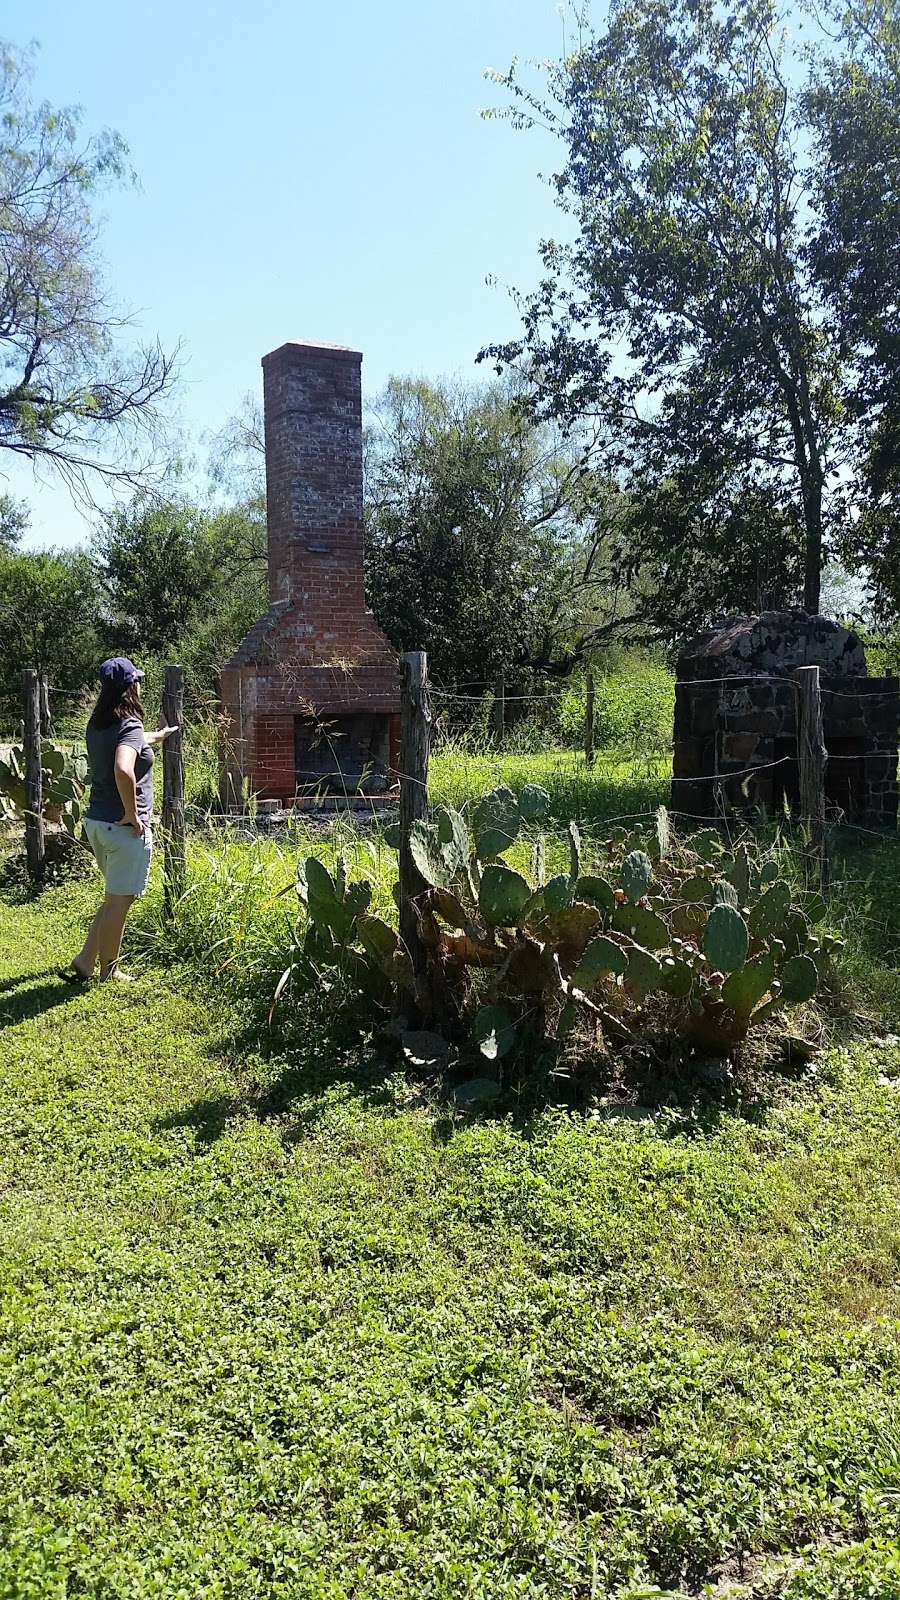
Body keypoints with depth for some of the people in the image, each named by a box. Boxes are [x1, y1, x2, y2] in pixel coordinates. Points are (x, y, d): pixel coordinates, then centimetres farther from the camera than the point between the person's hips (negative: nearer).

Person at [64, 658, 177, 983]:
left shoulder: (97, 725, 8)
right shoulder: (130, 726, -18)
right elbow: (123, 770, -37)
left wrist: (157, 736, 49)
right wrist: (132, 814, -23)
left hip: (96, 822, 9)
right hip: (125, 828, -8)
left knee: (116, 898, 22)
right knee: (119, 902, 6)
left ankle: (83, 962, 21)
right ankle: (108, 972, 19)